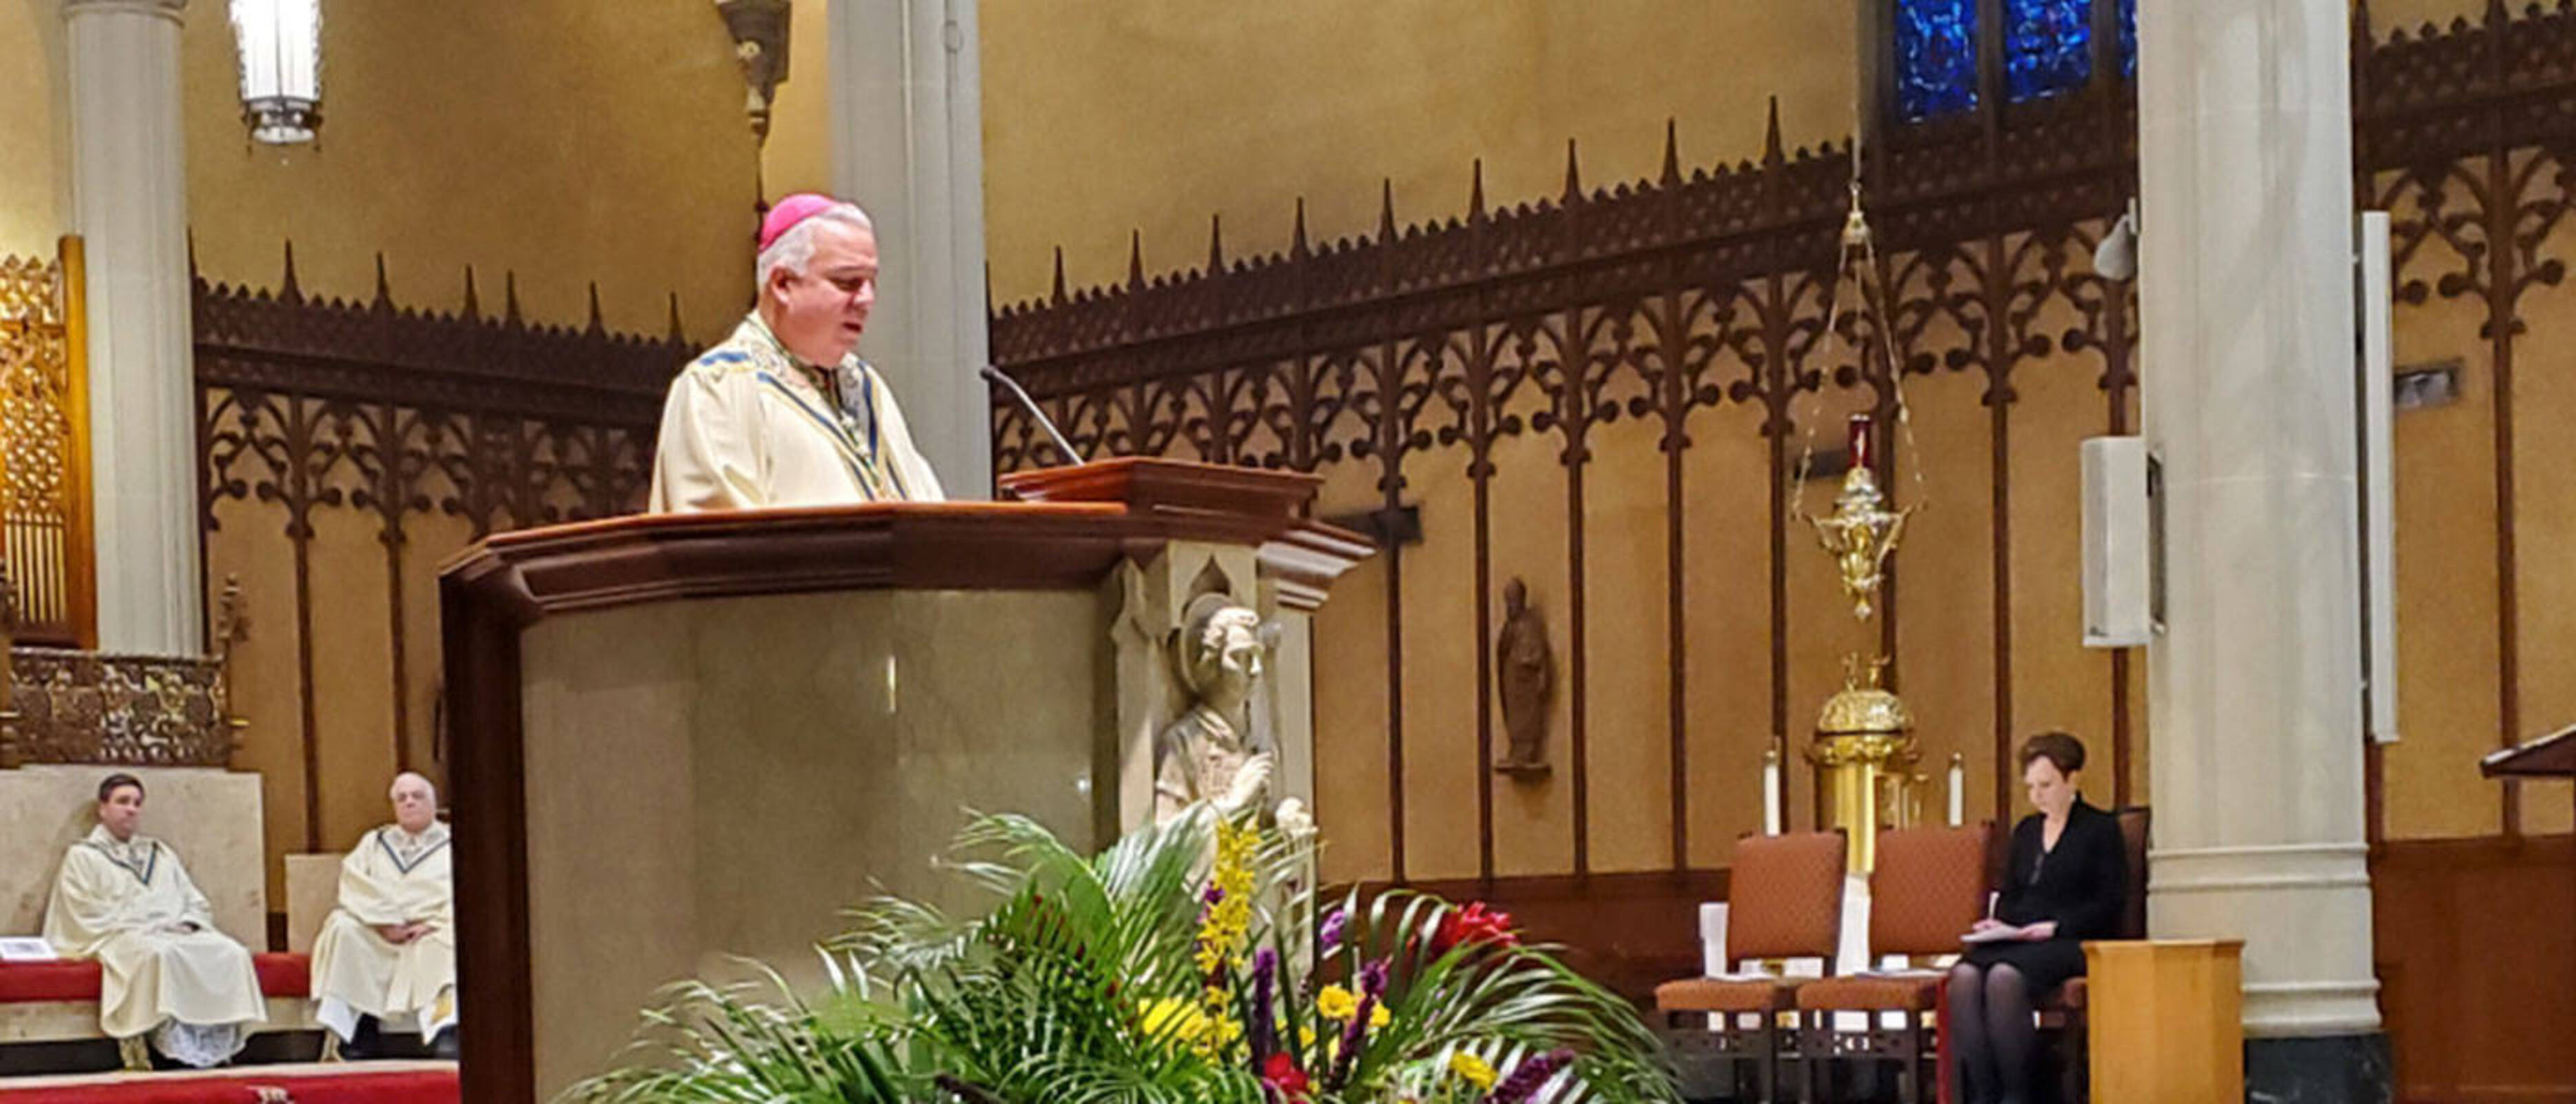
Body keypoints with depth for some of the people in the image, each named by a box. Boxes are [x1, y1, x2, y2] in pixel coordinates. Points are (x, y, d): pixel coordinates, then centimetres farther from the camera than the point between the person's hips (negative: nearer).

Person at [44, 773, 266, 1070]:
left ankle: (217, 1043, -29)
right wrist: (144, 929, -11)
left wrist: (188, 924, -1)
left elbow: (195, 902, 24)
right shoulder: (83, 857, 12)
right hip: (121, 939, -5)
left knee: (231, 953, -25)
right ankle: (177, 1045, -40)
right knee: (160, 954, -41)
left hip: (177, 934, 5)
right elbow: (87, 915, -2)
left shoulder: (160, 854, 29)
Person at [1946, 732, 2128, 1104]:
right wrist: (1999, 922, 4)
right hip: (2016, 940, 5)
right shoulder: (2025, 831, 25)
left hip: (2072, 942, -5)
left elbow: (2111, 903, -1)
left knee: (2005, 976, -37)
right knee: (1965, 976, -30)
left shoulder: (2101, 829, 7)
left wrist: (2056, 927, -13)